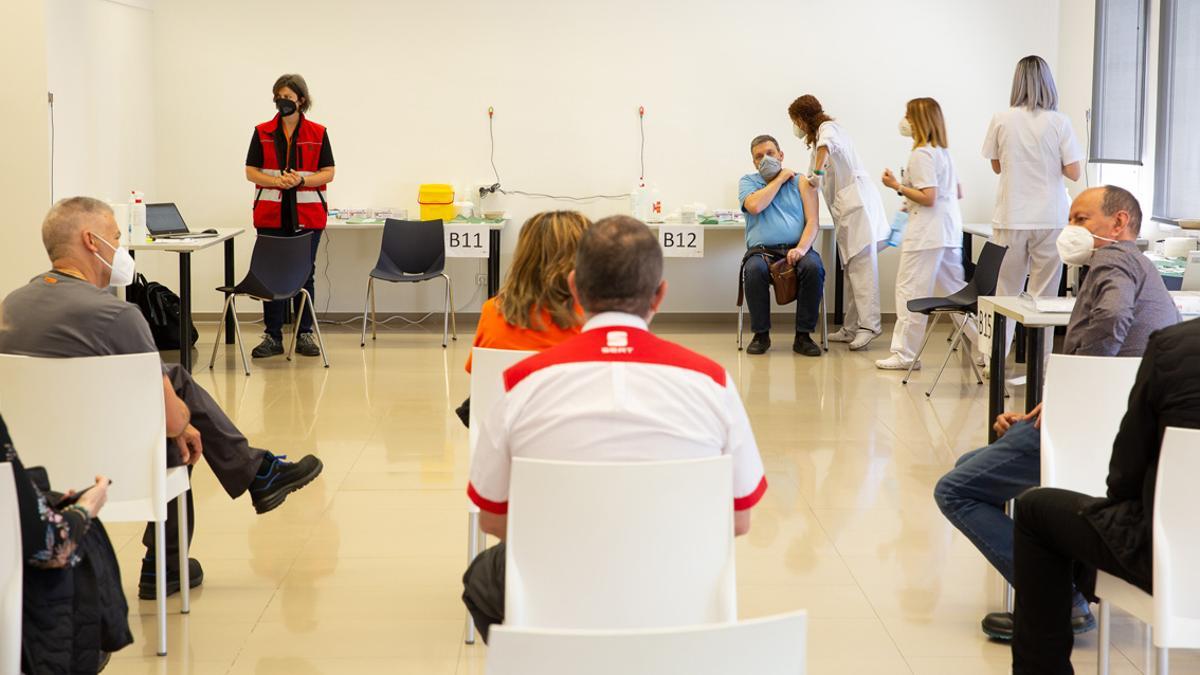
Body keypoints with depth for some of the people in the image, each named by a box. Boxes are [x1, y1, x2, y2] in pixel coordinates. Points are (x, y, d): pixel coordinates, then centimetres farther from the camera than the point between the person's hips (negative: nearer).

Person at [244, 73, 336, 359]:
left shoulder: (318, 133, 3)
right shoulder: (262, 132, 6)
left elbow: (328, 173, 2)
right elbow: (251, 172, 5)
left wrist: (301, 180, -15)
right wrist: (277, 181, -13)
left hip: (307, 216, -1)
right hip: (271, 216, 1)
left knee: (304, 274, 4)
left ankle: (304, 335, 12)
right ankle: (273, 337, 7)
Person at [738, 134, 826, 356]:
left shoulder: (801, 182, 14)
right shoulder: (748, 181, 16)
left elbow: (812, 222, 3)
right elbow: (754, 206, -8)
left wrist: (801, 248, -17)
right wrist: (780, 179, 2)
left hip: (795, 249, 0)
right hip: (762, 251, 0)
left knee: (813, 267, -33)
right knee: (754, 269, -35)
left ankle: (803, 336, -21)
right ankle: (761, 335, -18)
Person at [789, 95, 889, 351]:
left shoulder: (828, 128, -3)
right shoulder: (818, 136, 26)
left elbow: (826, 145, -30)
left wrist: (818, 173, -34)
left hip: (857, 203, -9)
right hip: (846, 209, 9)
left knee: (861, 266, -15)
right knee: (851, 268, 6)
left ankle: (869, 324, -20)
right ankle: (851, 328, 5)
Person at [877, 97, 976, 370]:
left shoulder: (921, 154, -13)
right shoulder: (943, 152, 15)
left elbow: (928, 197, -19)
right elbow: (958, 192, 22)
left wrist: (898, 186, -11)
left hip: (926, 233, -9)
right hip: (949, 232, 9)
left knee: (909, 290, -3)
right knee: (955, 290, 14)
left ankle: (905, 354, 0)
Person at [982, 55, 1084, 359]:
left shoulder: (1001, 120, -2)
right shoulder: (1059, 123, -7)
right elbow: (1074, 172, -6)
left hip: (1011, 219, 1)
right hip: (1050, 219, -1)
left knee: (1005, 294, 11)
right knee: (1044, 297, 3)